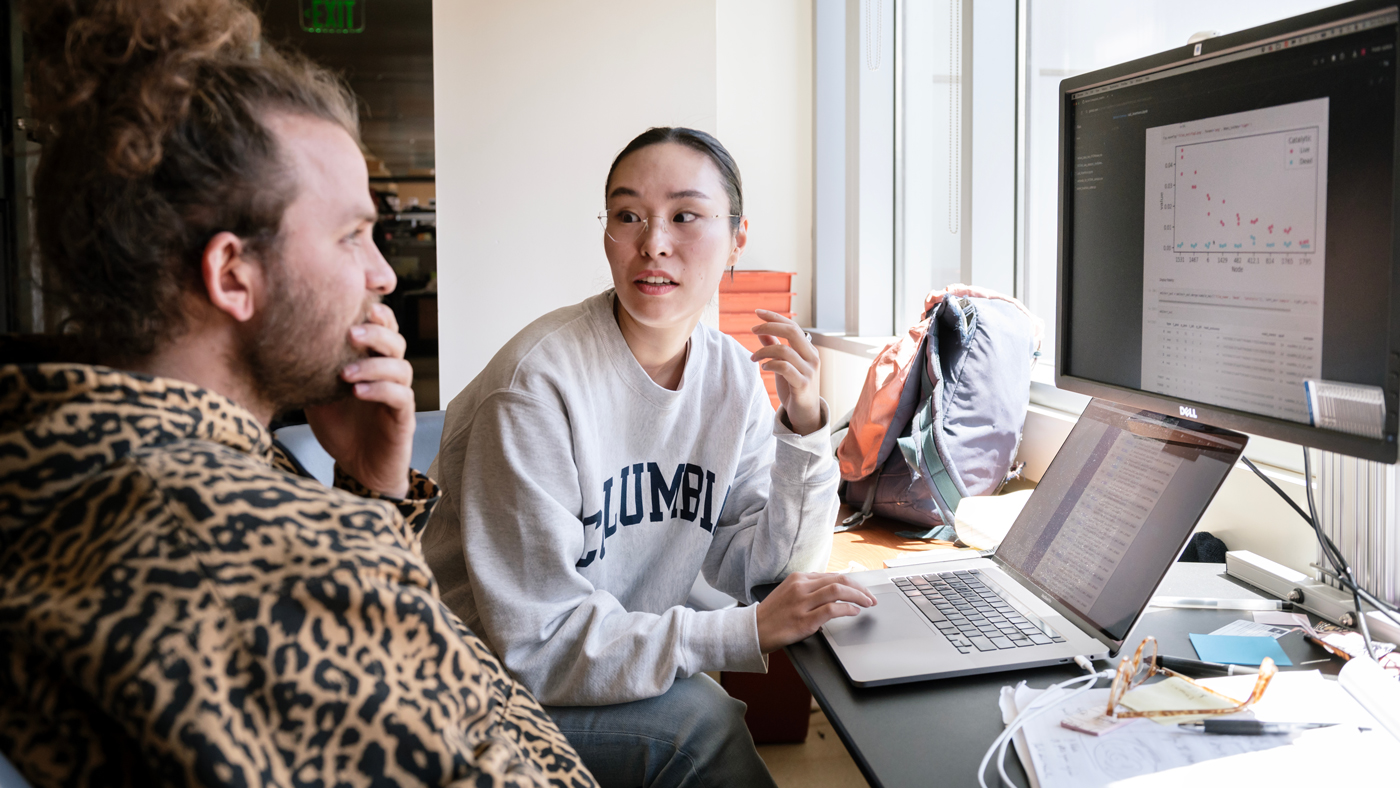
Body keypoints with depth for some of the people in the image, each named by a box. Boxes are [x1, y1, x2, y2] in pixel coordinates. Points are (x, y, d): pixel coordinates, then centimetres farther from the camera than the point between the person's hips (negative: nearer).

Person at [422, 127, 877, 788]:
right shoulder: (540, 385, -23)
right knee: (696, 719, -25)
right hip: (488, 692, -5)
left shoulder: (733, 375, -3)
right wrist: (750, 632, -25)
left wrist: (804, 426, -14)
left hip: (631, 661, 6)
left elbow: (754, 564, -2)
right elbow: (534, 642, -23)